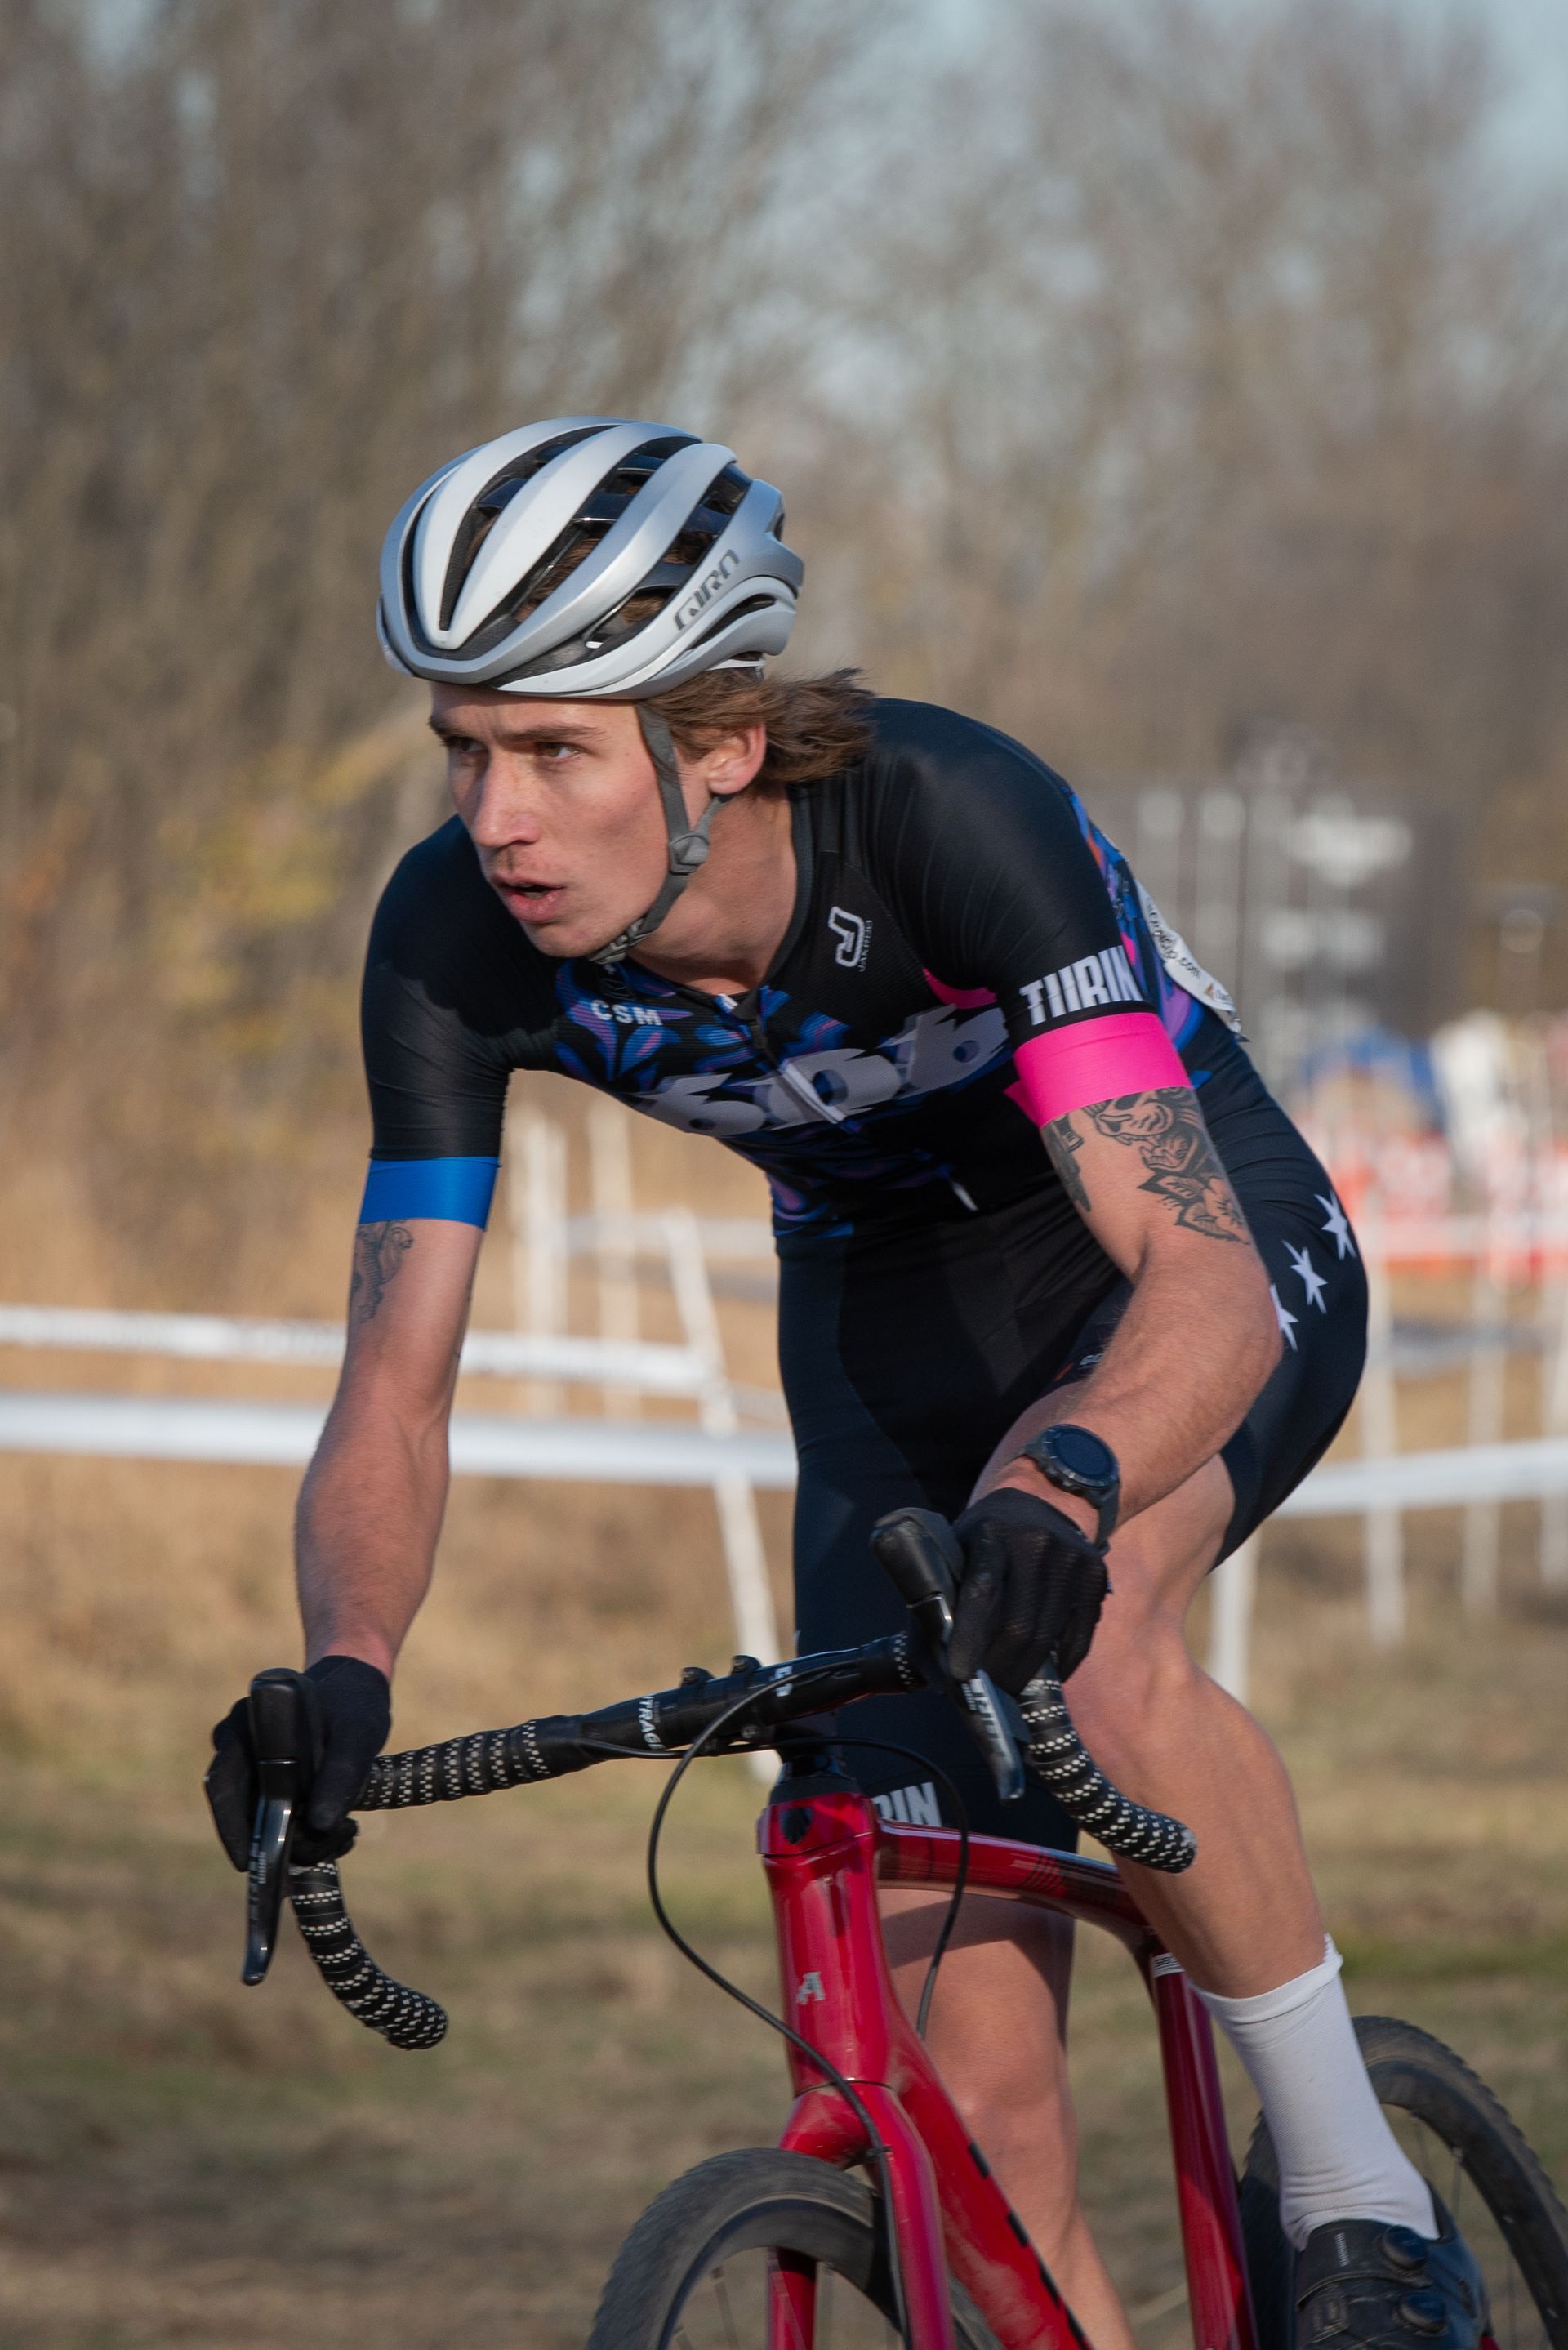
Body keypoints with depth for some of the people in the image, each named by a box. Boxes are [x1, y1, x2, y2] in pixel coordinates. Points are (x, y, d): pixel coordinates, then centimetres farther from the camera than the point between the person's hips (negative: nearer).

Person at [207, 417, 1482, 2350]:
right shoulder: (457, 937, -23)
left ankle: (1356, 2180, -17)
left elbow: (1203, 1280, -42)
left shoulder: (953, 816, -35)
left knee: (1078, 1629, -37)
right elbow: (394, 1394, -19)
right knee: (974, 2080, -5)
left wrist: (1057, 1481, -62)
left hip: (1193, 1273, -4)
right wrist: (344, 1674, -40)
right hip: (889, 1336, 4)